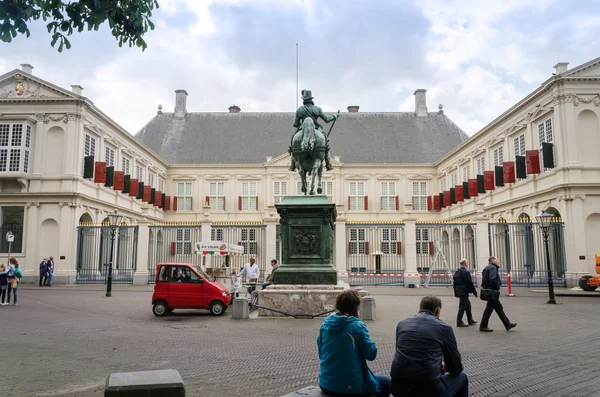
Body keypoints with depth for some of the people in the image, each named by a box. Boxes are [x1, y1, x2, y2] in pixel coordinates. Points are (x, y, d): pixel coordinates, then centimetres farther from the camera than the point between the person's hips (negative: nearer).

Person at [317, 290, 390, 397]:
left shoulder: (325, 323, 0)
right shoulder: (358, 326, -15)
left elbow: (321, 353, 9)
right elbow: (371, 354, -10)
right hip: (351, 386, -6)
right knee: (386, 383, 21)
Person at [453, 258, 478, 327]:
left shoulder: (457, 272, 11)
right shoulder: (466, 272, -17)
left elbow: (454, 283, 15)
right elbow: (470, 283, -17)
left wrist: (456, 292, 21)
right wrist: (475, 292, -7)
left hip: (459, 292, 9)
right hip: (464, 292, -9)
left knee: (468, 305, 20)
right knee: (462, 307, -3)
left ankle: (470, 320, 30)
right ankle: (459, 322, 1)